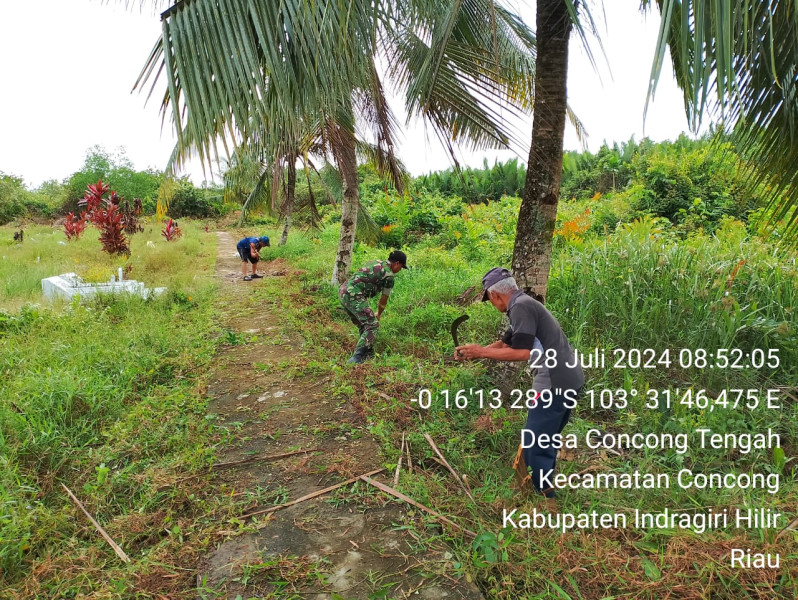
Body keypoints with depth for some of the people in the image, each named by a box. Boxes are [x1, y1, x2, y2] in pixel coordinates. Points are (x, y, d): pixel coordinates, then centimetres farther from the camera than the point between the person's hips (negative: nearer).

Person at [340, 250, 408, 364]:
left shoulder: (375, 262, 24)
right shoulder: (389, 275, 0)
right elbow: (383, 299, 11)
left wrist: (366, 307, 35)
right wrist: (378, 315, 29)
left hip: (342, 291, 9)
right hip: (353, 295, -9)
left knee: (363, 325, 19)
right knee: (372, 325, -5)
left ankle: (368, 354, 24)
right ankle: (357, 357, -14)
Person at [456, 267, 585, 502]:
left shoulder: (521, 307, -14)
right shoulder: (525, 305, 18)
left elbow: (522, 352, -21)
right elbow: (503, 343, 23)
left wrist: (482, 352, -13)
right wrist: (474, 351, 13)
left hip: (557, 383, -10)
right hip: (568, 380, 10)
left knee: (533, 444, -1)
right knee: (544, 439, 22)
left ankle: (546, 500, 9)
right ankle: (542, 484, 36)